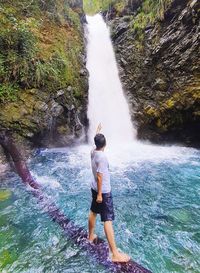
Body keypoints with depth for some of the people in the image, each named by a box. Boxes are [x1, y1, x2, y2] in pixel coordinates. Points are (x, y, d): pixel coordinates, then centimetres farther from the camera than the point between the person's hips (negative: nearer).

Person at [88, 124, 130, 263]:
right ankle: (115, 254, 3)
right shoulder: (102, 157, -25)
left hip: (95, 189, 9)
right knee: (108, 220, -5)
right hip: (104, 191, -9)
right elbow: (99, 176, -24)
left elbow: (96, 140, 21)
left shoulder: (93, 152, 0)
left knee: (93, 212, 24)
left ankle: (91, 236, 46)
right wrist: (100, 194, -18)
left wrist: (98, 130, 36)